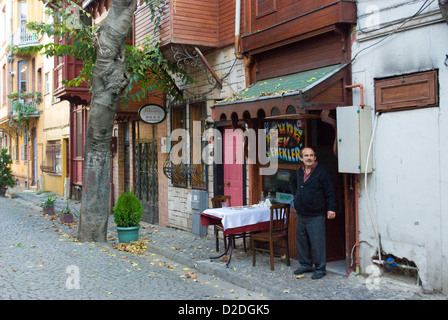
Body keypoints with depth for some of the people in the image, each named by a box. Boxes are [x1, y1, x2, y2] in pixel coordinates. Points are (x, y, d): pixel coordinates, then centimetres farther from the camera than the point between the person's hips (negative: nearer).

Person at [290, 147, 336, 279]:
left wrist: (331, 208, -16)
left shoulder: (321, 171, -8)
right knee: (301, 241, 13)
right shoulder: (299, 172, 11)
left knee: (317, 243, -3)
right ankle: (305, 265, 27)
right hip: (301, 215, 7)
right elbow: (293, 183, 33)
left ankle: (320, 269, 8)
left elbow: (330, 192, -10)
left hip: (316, 216, -6)